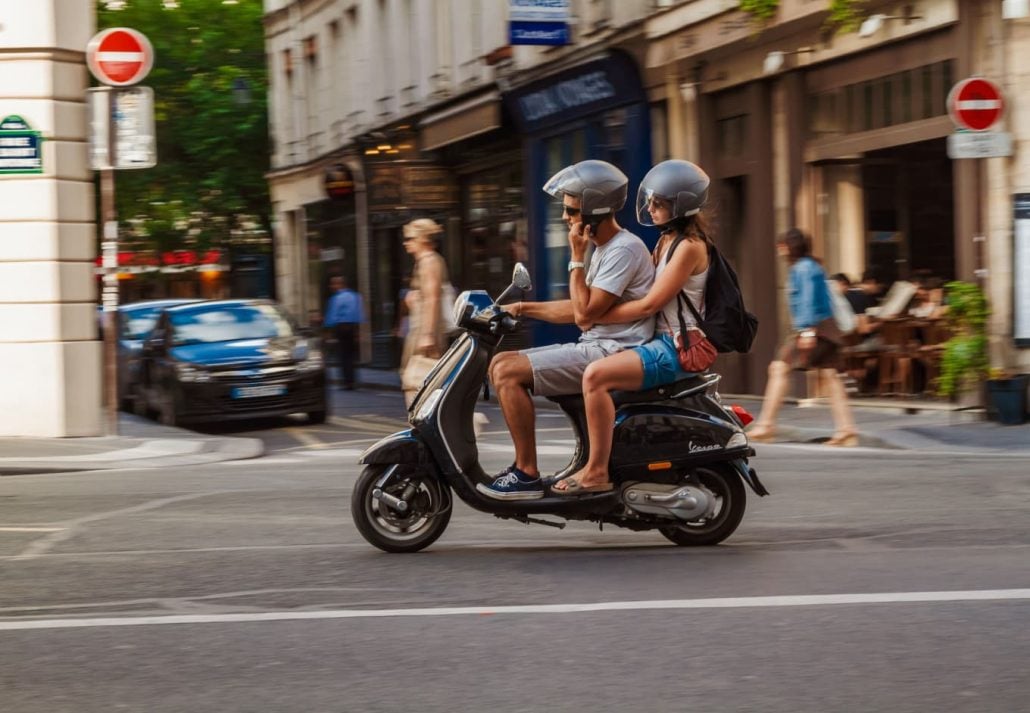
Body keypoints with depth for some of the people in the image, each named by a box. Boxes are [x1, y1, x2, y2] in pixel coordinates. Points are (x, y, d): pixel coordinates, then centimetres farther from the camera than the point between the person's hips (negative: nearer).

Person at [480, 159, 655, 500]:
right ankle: (521, 464, 6)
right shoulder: (604, 248, 17)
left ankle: (527, 474, -16)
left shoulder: (624, 249, -15)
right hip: (593, 347, 10)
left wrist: (577, 257, -13)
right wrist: (523, 308, 15)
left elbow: (585, 313, -19)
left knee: (508, 372, -19)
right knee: (500, 363, 7)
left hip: (611, 353, -10)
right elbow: (579, 310, 22)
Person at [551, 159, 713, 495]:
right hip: (658, 340, 11)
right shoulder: (666, 241, 17)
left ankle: (597, 472, -27)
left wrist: (596, 316, -15)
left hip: (676, 349, -11)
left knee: (596, 375, -28)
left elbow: (650, 303, -18)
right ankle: (591, 462, 22)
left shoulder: (690, 246, -13)